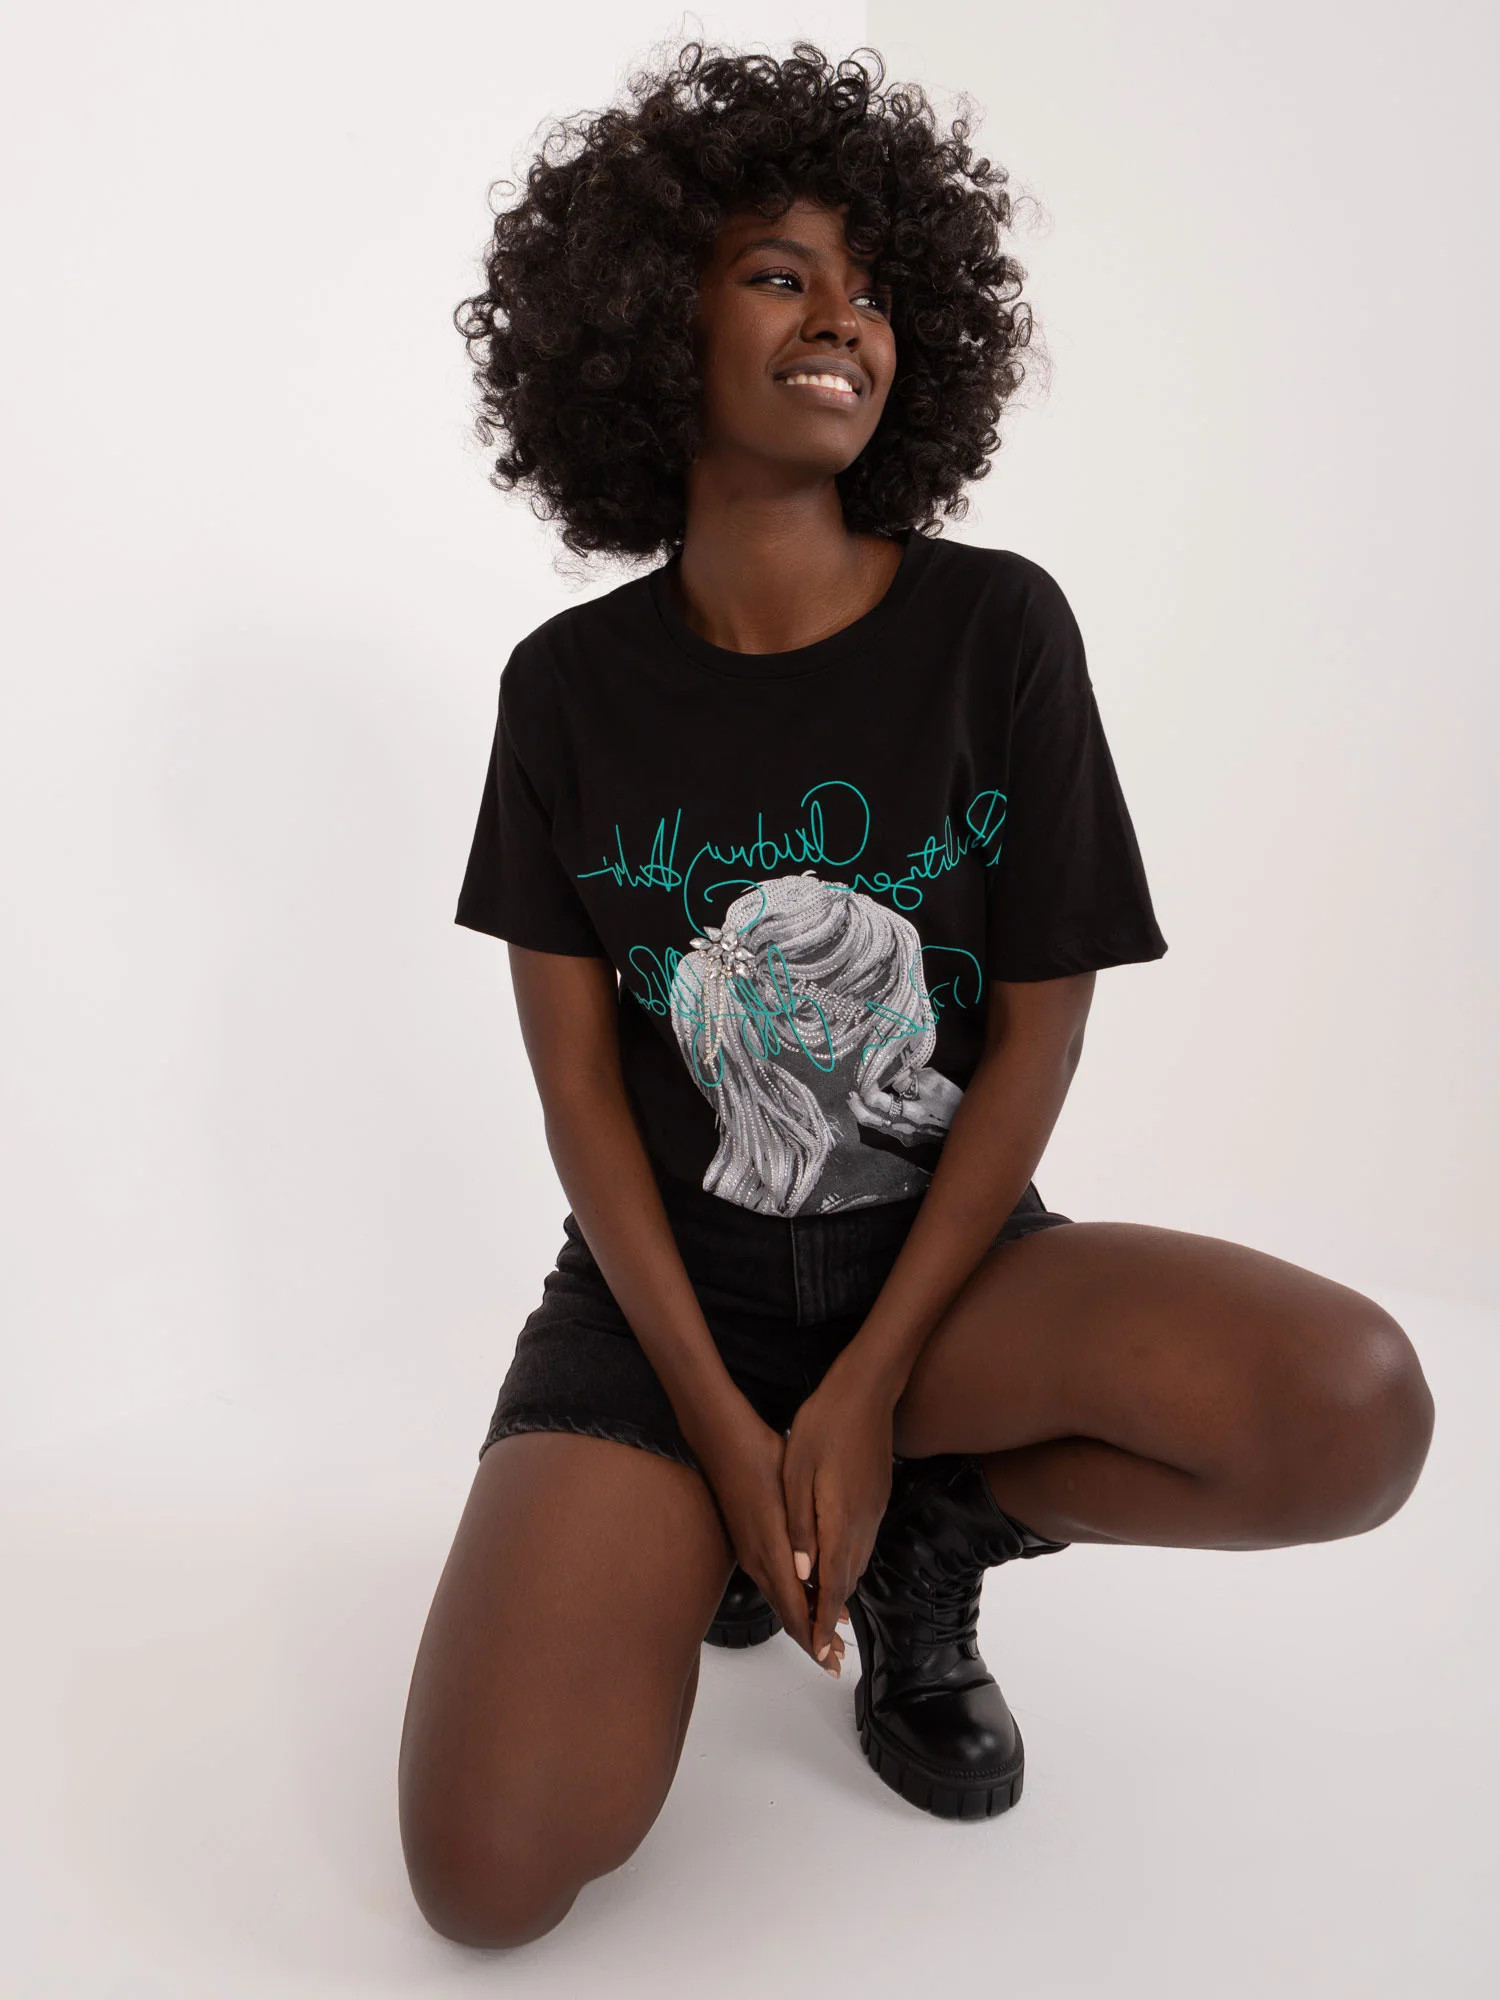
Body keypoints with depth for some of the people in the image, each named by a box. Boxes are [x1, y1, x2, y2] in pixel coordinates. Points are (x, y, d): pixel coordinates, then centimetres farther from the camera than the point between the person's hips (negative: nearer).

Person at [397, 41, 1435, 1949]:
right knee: (488, 1873, -18)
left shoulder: (996, 627, -5)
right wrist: (723, 1424, -13)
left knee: (1356, 1413, -29)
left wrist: (867, 1393, -13)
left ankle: (924, 1543, 0)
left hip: (942, 1253, 1)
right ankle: (703, 1544, 13)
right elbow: (576, 1078, -4)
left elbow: (1039, 1030, -6)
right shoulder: (570, 683, -2)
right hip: (665, 1278, 0)